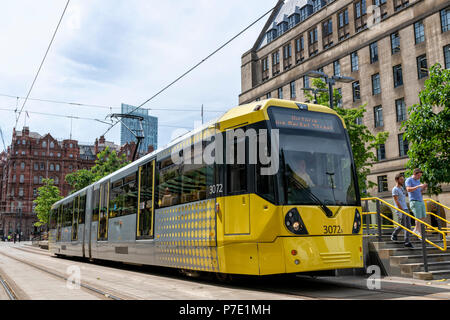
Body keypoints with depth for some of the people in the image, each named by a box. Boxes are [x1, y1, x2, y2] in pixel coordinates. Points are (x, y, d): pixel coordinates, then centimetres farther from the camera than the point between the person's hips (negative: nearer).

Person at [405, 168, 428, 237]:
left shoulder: (418, 180, 18)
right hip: (414, 201, -8)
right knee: (418, 218, -10)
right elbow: (408, 189, -21)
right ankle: (420, 234, -6)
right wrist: (418, 186, -25)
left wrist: (424, 188, 1)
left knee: (423, 217, 7)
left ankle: (415, 230, 21)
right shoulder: (409, 180, -6)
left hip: (421, 201, 8)